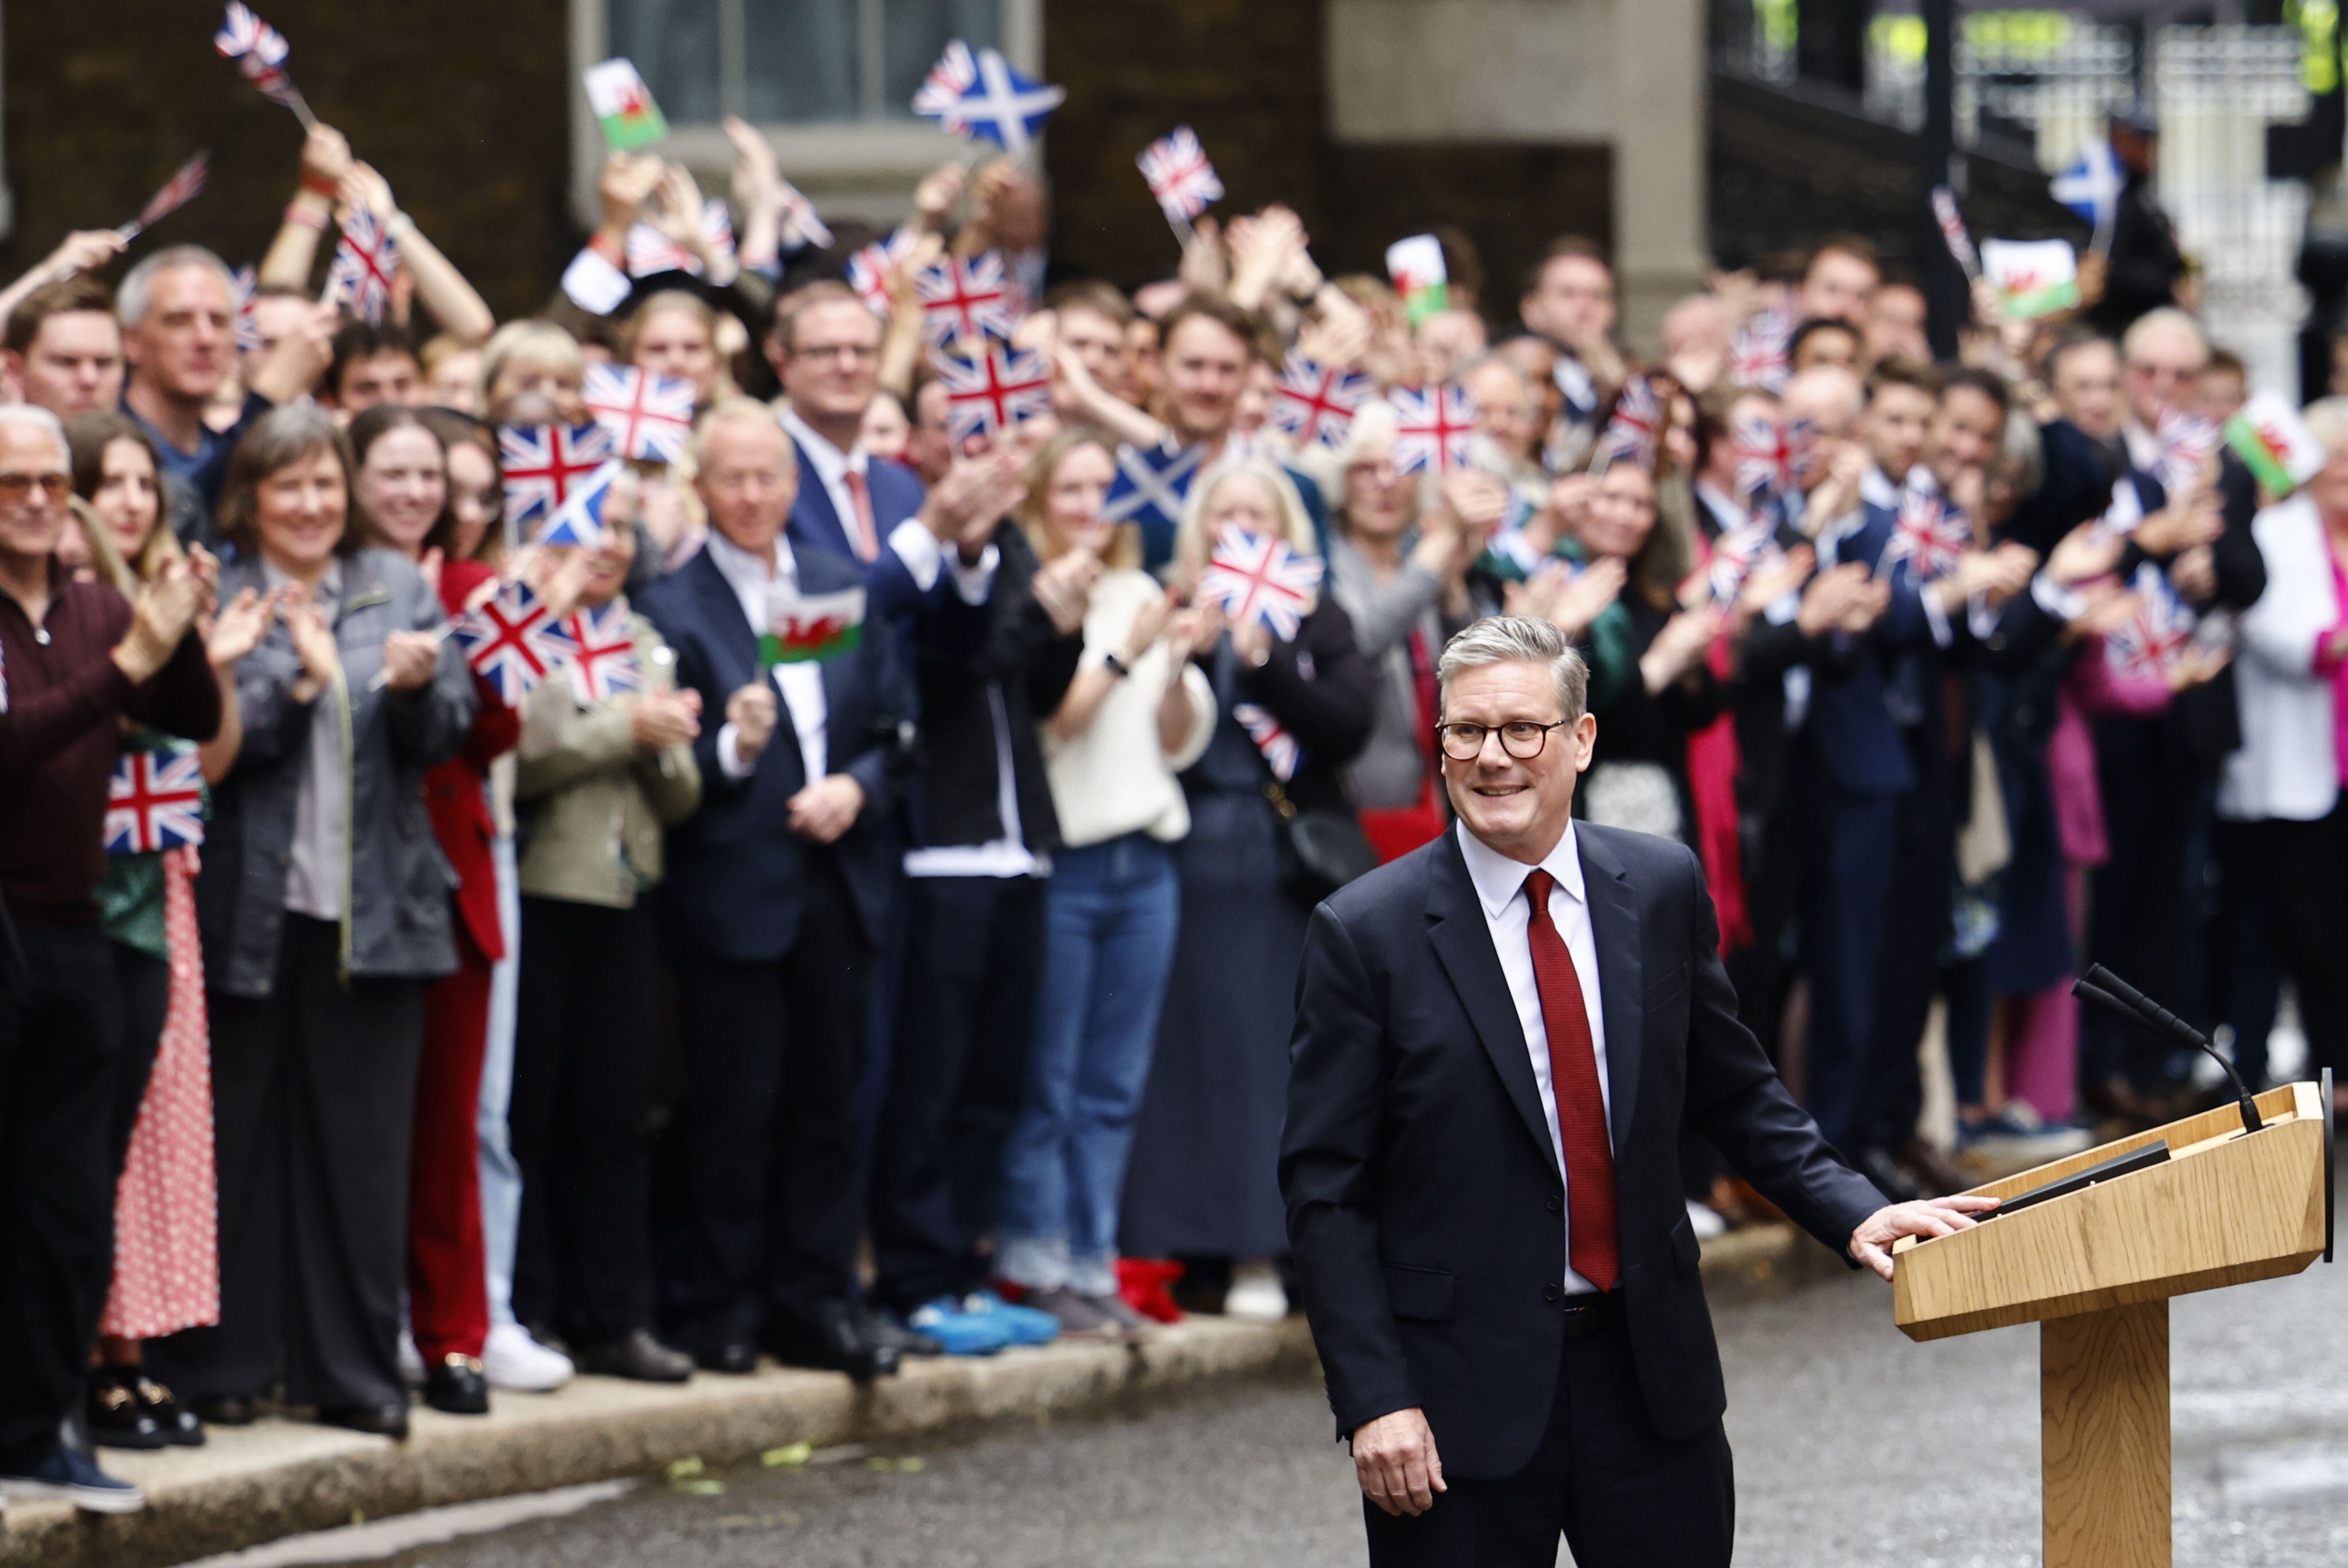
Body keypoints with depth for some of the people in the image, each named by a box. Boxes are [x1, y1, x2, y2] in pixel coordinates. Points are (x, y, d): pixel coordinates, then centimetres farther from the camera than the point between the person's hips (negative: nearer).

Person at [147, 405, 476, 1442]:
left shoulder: (397, 589, 11)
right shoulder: (221, 599, 0)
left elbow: (447, 732, 3)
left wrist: (417, 684, -17)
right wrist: (298, 678, -22)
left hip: (374, 907, 3)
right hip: (250, 909, -3)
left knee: (363, 1142, 5)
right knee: (239, 1140, 2)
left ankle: (354, 1370, 12)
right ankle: (224, 1365, 10)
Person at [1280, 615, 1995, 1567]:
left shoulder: (1661, 889, 4)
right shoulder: (1368, 935, -7)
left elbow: (1733, 1091, 15)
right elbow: (1324, 1191, -7)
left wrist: (1852, 1213, 0)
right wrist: (1374, 1401, -13)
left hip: (1650, 1374, 3)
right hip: (1462, 1384, -3)